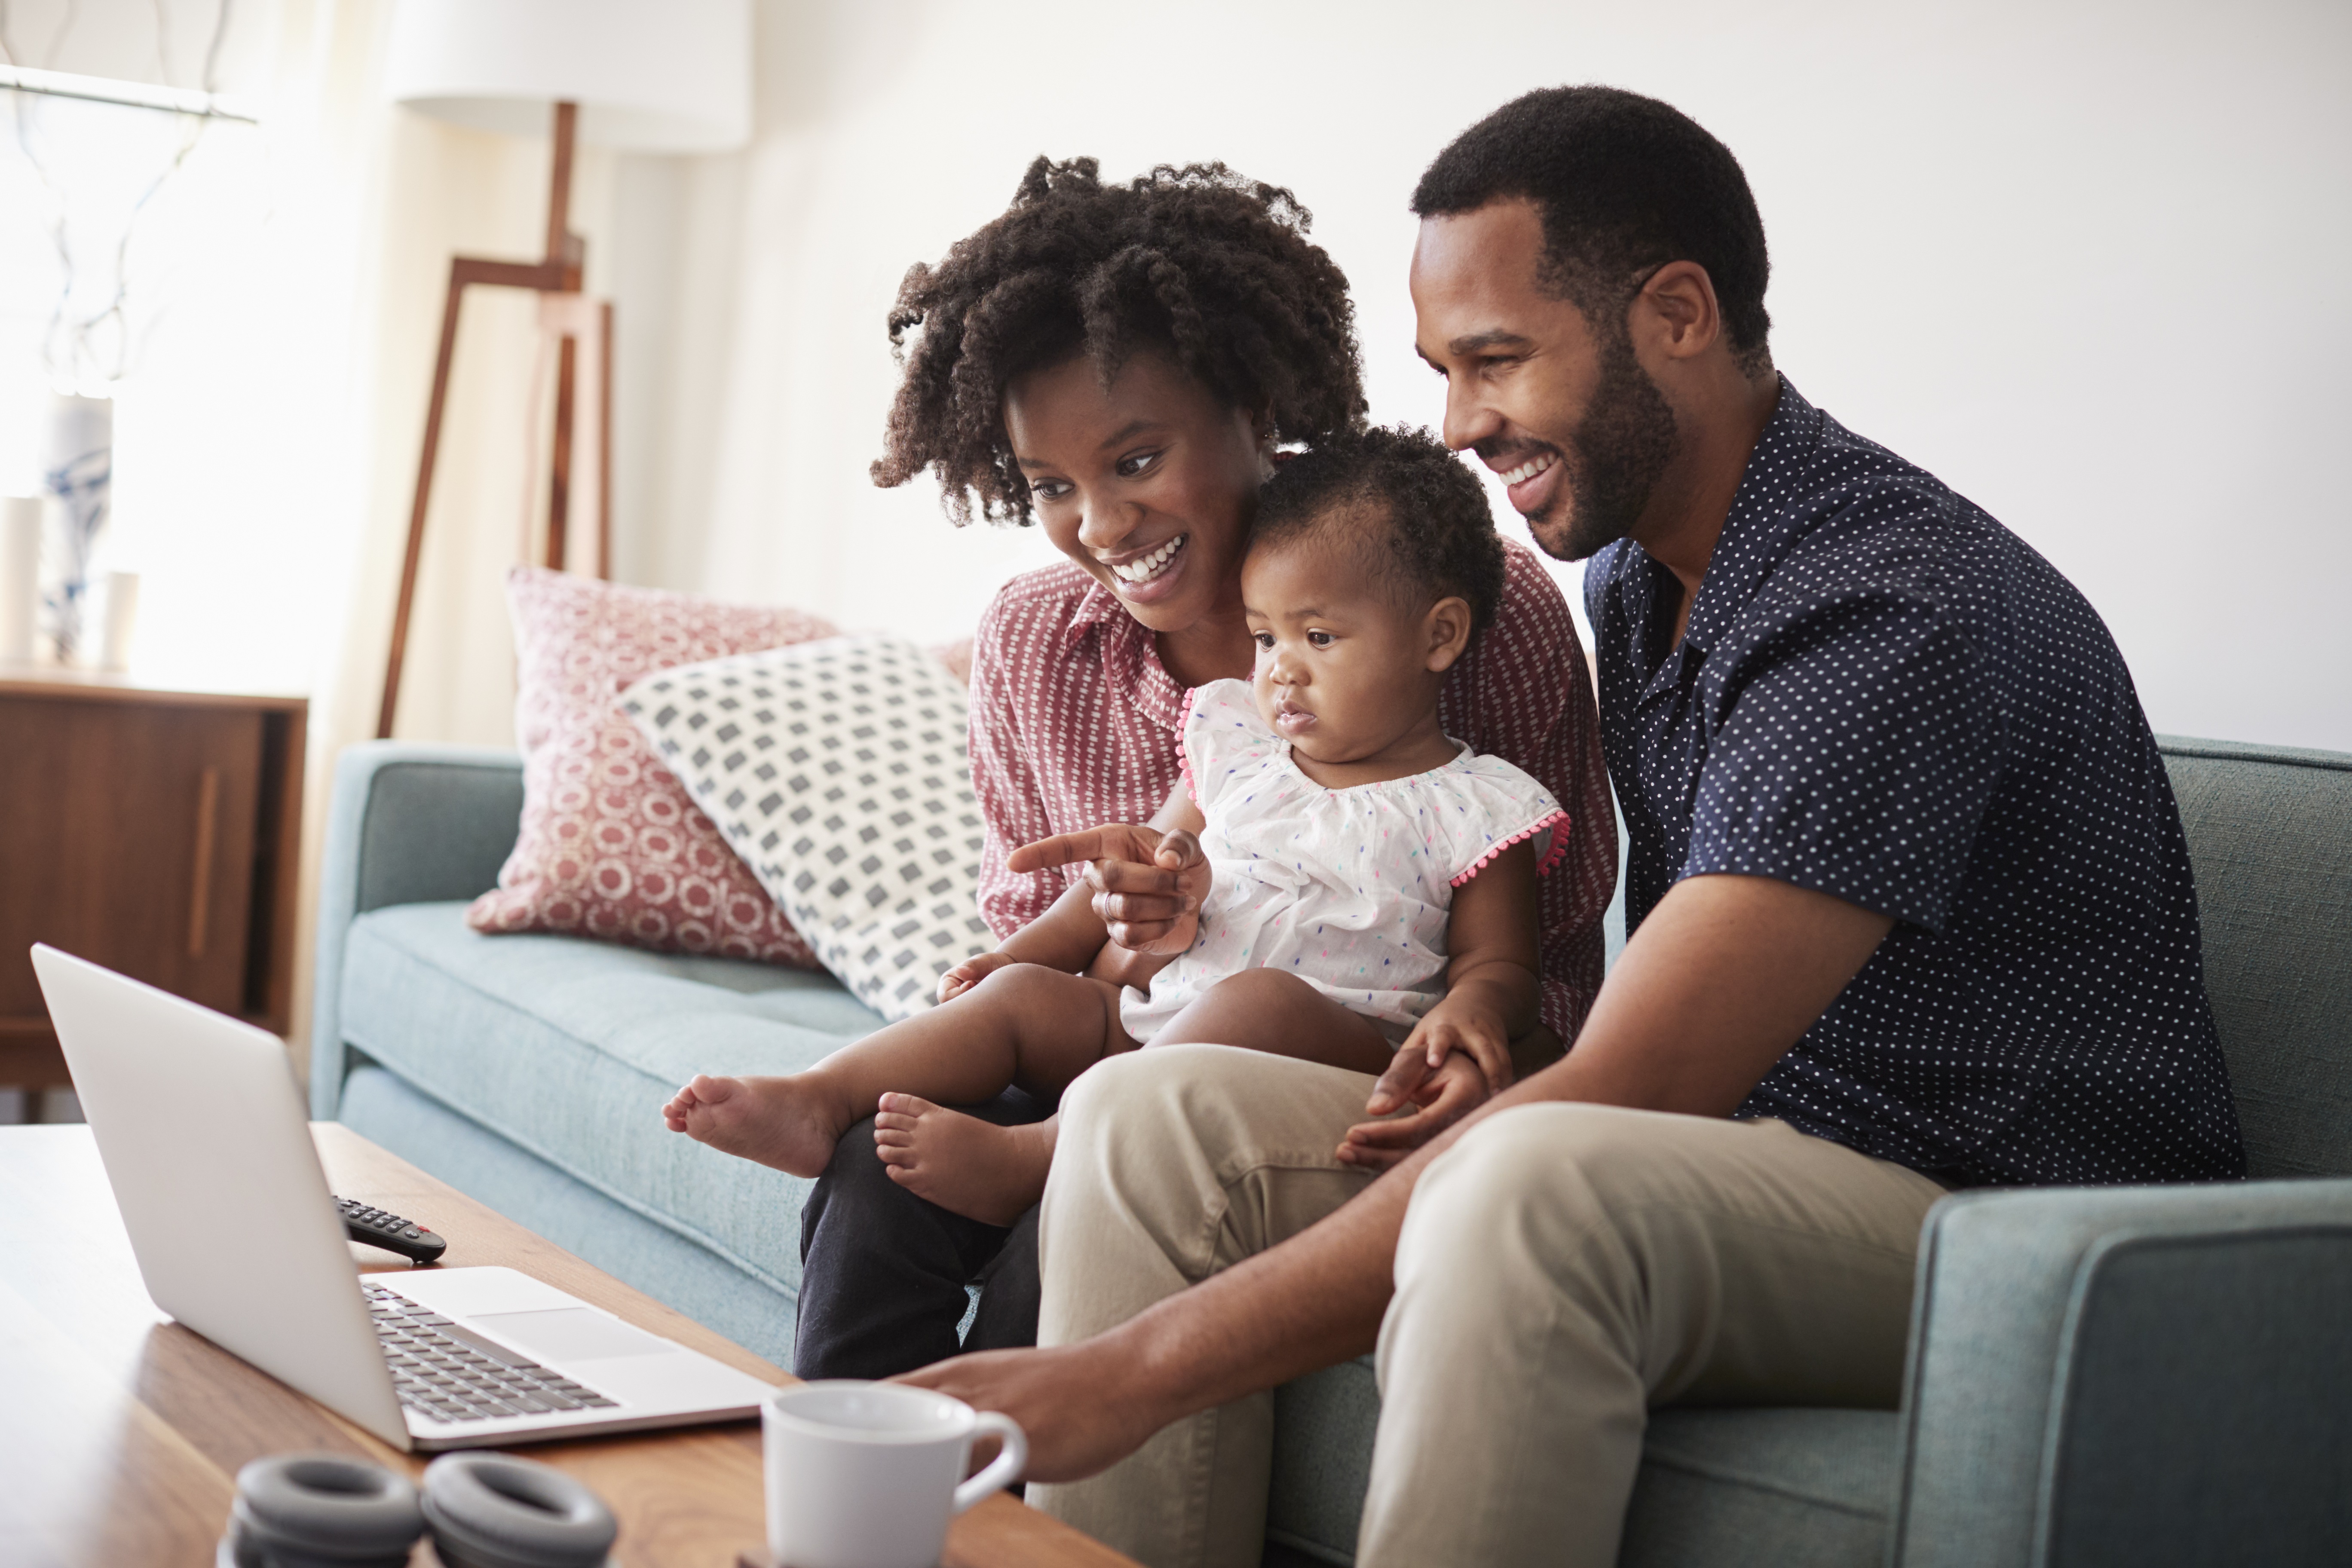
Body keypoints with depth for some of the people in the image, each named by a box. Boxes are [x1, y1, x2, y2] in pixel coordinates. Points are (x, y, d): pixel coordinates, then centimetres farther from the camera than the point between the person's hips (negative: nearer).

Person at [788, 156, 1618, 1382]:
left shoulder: (1489, 613, -9)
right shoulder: (1028, 646, 3)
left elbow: (1552, 970, -5)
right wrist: (1097, 935, -16)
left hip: (1350, 1127, -3)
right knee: (881, 1166, -26)